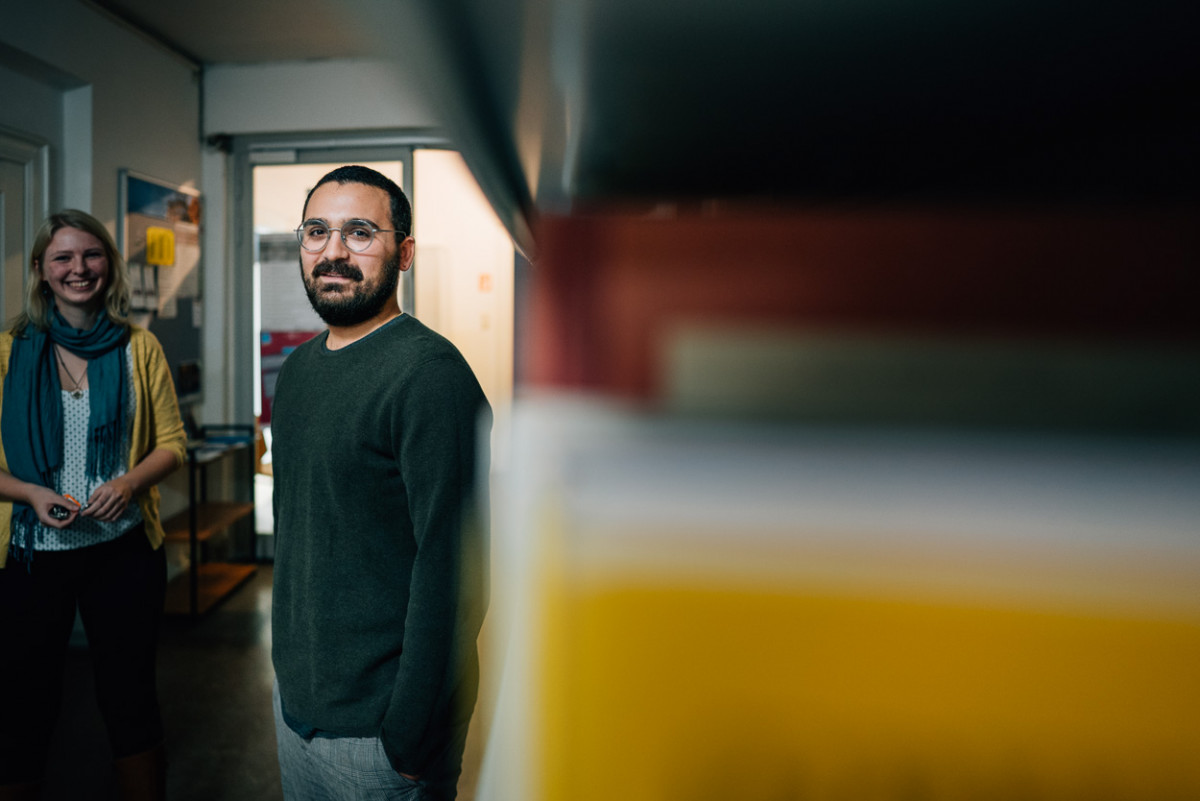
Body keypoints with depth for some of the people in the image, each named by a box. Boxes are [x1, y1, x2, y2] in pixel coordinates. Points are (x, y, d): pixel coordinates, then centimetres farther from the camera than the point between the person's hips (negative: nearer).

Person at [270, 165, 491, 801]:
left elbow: (450, 570, -23)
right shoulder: (297, 368, 6)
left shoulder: (430, 373, -21)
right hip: (293, 699, 8)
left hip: (377, 726, -7)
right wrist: (287, 663, 16)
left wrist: (412, 743, -20)